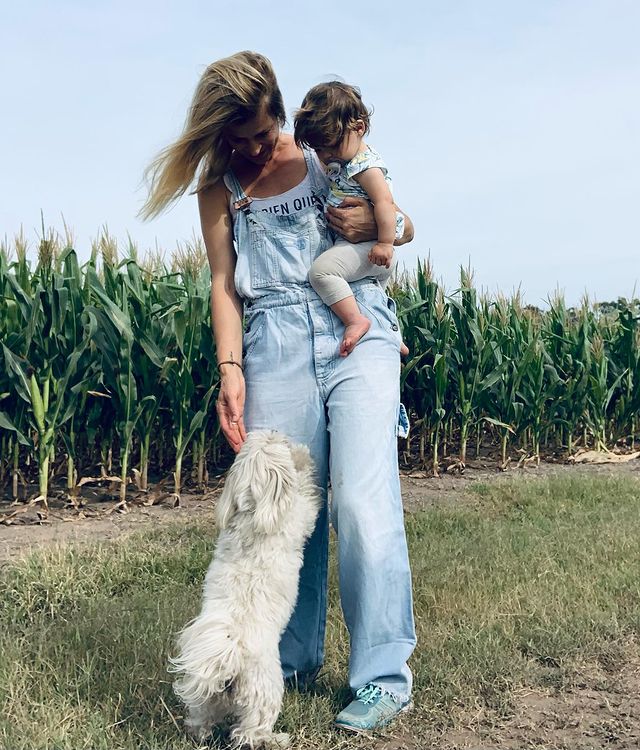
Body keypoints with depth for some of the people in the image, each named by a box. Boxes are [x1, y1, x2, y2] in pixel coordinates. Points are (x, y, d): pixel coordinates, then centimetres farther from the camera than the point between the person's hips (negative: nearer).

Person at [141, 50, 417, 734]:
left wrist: (373, 224, -6)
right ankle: (294, 659, 19)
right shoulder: (219, 187, 12)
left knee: (363, 502, -10)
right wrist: (230, 369, -7)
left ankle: (384, 675, -1)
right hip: (276, 346, 2)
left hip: (357, 330, -1)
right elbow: (223, 284, 6)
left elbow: (405, 226, 16)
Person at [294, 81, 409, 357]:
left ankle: (355, 321, -29)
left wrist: (385, 243, -28)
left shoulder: (366, 166, -18)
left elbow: (385, 202, -25)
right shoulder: (342, 161, 12)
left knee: (321, 269, -28)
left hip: (368, 246, -11)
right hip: (355, 246, 11)